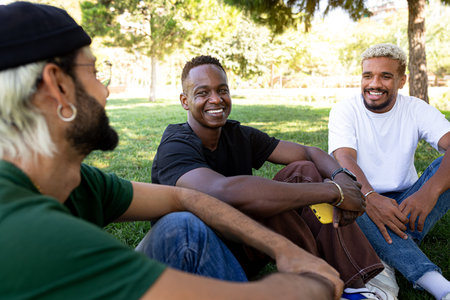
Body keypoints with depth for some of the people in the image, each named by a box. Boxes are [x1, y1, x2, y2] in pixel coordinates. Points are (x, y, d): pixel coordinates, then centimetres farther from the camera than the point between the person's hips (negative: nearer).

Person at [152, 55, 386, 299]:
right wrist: (332, 191, -38)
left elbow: (309, 153, -1)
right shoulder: (175, 148, -22)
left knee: (304, 171, -6)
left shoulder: (239, 135, 0)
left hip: (243, 249, 7)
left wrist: (341, 177, -26)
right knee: (267, 201, -31)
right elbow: (226, 192, -43)